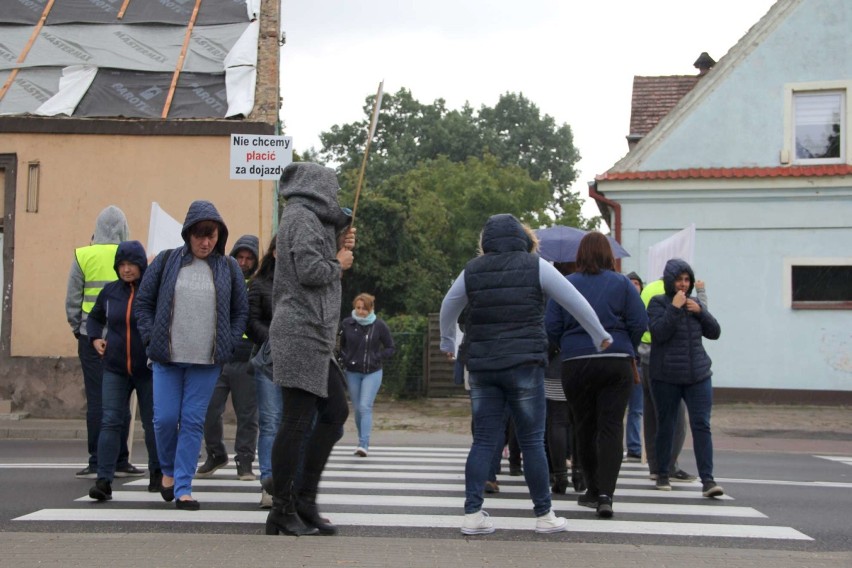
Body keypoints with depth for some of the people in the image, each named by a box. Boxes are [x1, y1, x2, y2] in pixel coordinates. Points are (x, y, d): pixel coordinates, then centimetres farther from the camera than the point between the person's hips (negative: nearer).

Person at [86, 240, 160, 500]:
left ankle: (157, 474, 30)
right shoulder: (110, 291, 4)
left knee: (153, 423, 11)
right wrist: (95, 338, 5)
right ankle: (104, 481, -10)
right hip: (115, 369, 2)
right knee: (110, 422, -7)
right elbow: (94, 317, 22)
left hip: (149, 370, -2)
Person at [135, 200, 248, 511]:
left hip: (208, 361, 0)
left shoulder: (228, 268, 6)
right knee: (165, 418, -2)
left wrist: (228, 345, 3)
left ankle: (183, 488, 7)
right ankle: (168, 470, 25)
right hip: (167, 358, 0)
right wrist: (151, 339, 1)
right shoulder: (166, 261, 4)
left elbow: (241, 311, 13)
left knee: (193, 422, 0)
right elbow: (143, 302, 9)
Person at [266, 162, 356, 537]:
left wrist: (339, 247, 12)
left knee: (335, 412, 11)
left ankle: (304, 497, 15)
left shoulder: (311, 219, 21)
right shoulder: (301, 217, -9)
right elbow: (310, 271, -20)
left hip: (315, 337, 10)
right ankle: (282, 511, -3)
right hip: (301, 333, -10)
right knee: (297, 421, -8)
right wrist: (340, 263, -3)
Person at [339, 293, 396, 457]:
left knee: (365, 406, -15)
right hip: (352, 373, 3)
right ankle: (363, 441, 24)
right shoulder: (347, 324, -4)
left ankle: (363, 444, -19)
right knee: (357, 408, 8)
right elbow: (339, 345, 11)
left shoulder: (379, 326, -8)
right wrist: (345, 358, -5)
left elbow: (391, 348, 1)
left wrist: (377, 357, -13)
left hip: (372, 373, -2)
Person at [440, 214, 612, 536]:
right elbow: (576, 302, 3)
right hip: (524, 364, -3)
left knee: (483, 441, 7)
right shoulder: (535, 266, -1)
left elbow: (447, 309, 21)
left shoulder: (472, 271, 7)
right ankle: (544, 515, 12)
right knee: (532, 442, 4)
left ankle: (472, 514, 2)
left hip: (482, 367, 3)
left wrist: (447, 343, 39)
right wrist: (601, 336, 17)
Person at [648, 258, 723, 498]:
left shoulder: (695, 303, 13)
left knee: (701, 425, -7)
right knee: (666, 426, 7)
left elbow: (714, 333, 9)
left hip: (698, 375, 3)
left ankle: (707, 480, -10)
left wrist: (700, 311, -4)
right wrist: (675, 307, -18)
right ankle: (662, 475, 22)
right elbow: (659, 332, -16)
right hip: (666, 377, -3)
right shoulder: (658, 303, -1)